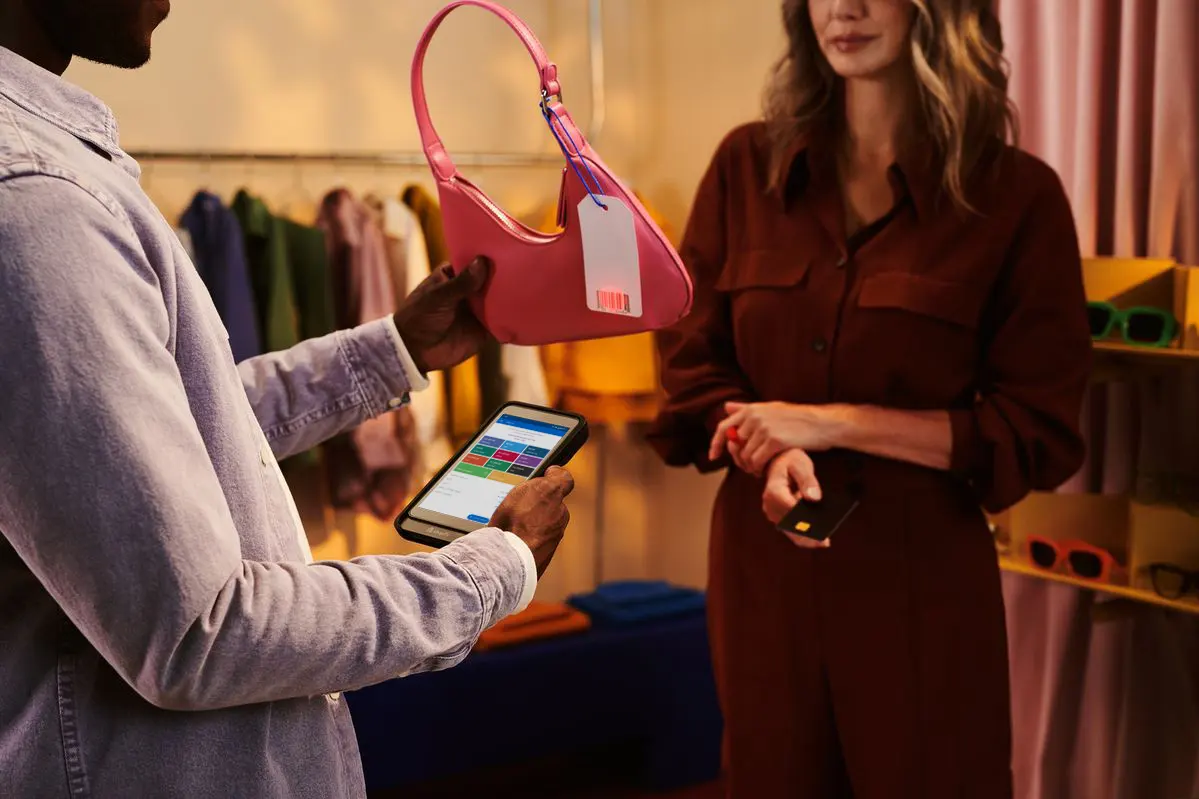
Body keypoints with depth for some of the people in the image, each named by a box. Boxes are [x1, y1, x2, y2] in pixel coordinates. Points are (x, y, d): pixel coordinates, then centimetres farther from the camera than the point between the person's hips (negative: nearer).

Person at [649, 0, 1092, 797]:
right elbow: (692, 368, 5)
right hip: (764, 571, 3)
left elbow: (1041, 435, -8)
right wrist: (772, 454, -15)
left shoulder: (1017, 194, -8)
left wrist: (835, 422, -15)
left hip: (920, 580, -3)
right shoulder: (747, 165, 2)